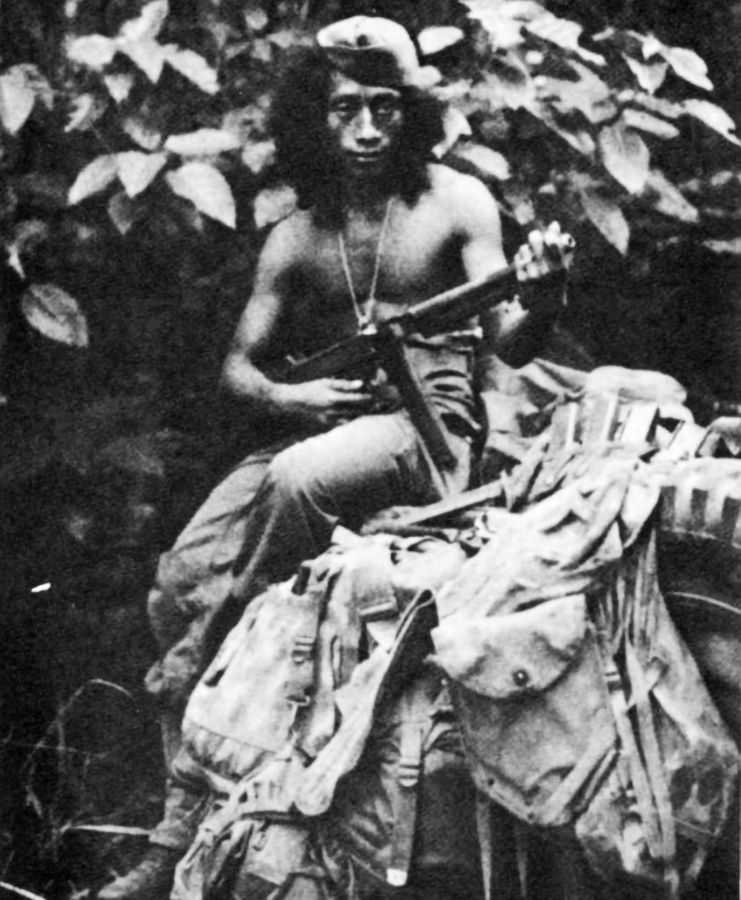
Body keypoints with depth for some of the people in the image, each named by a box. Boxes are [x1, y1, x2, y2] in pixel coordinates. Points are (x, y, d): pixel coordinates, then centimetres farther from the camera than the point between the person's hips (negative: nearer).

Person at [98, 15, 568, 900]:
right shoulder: (296, 236, 10)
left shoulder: (455, 202, 0)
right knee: (180, 577, -16)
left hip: (429, 422, -5)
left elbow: (501, 329, -9)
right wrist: (286, 398, -11)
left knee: (299, 481, -36)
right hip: (313, 426, 5)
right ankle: (185, 825, -9)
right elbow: (238, 366, 12)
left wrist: (537, 306, -33)